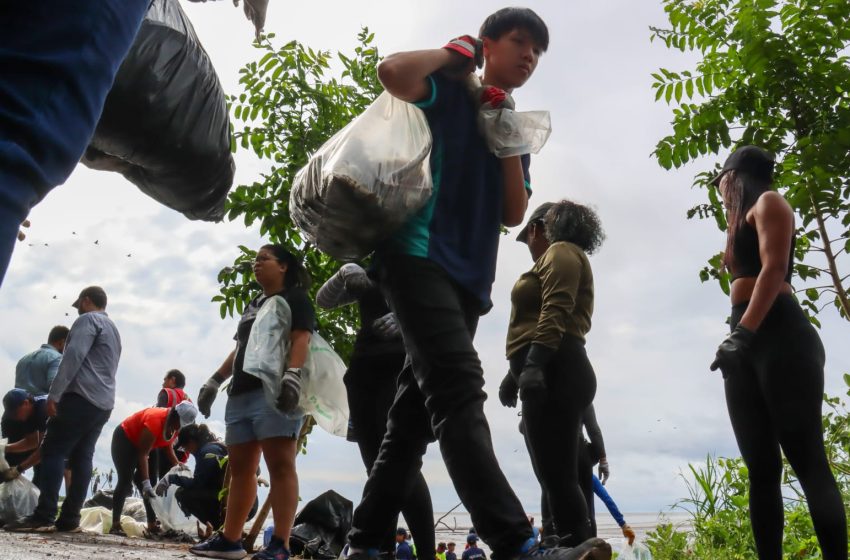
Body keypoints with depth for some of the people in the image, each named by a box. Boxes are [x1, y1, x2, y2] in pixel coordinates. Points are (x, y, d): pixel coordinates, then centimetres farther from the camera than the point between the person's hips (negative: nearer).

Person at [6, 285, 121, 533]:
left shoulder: (88, 319, -2)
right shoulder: (113, 329, 28)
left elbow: (73, 356, -15)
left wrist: (54, 394, -18)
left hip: (81, 398, -9)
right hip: (103, 404, 9)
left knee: (53, 452, -9)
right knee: (82, 457, 4)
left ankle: (43, 516, -15)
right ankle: (69, 518, 2)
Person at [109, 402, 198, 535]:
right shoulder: (156, 420, -37)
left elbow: (169, 446, 0)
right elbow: (143, 454, -36)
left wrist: (177, 464, -16)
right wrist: (146, 482, -39)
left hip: (139, 444, 8)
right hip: (124, 439, -8)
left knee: (142, 481, 3)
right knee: (125, 481, -17)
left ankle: (152, 525, 1)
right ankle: (115, 526, -18)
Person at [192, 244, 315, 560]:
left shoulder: (295, 298, 5)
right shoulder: (252, 306, 29)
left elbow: (301, 339, -10)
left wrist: (292, 375, -25)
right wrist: (214, 381, 21)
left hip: (274, 391, -8)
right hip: (241, 394, 9)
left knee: (280, 465, -13)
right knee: (240, 468, 9)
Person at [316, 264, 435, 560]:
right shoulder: (366, 277, 20)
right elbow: (323, 300, 14)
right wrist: (343, 273, -6)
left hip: (403, 367, -5)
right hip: (365, 372, 5)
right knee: (376, 465, 3)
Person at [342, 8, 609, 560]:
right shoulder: (450, 90, 7)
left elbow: (513, 214, 10)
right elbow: (392, 71, -16)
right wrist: (453, 53, 1)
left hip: (469, 278, 8)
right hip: (419, 255, -7)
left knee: (415, 414, 4)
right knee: (460, 388, -23)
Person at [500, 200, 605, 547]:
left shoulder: (560, 251, 3)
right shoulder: (558, 257, 32)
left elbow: (555, 311, -14)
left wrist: (532, 365, -25)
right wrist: (516, 372, 22)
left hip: (553, 373, -10)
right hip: (548, 374, 10)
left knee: (557, 477, -14)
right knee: (557, 477, 7)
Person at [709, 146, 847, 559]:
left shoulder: (768, 202, 6)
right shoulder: (744, 221, 30)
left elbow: (775, 268, -11)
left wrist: (743, 332, -21)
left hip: (779, 337, -8)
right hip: (747, 346, 8)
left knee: (806, 460, -13)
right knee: (761, 468, 0)